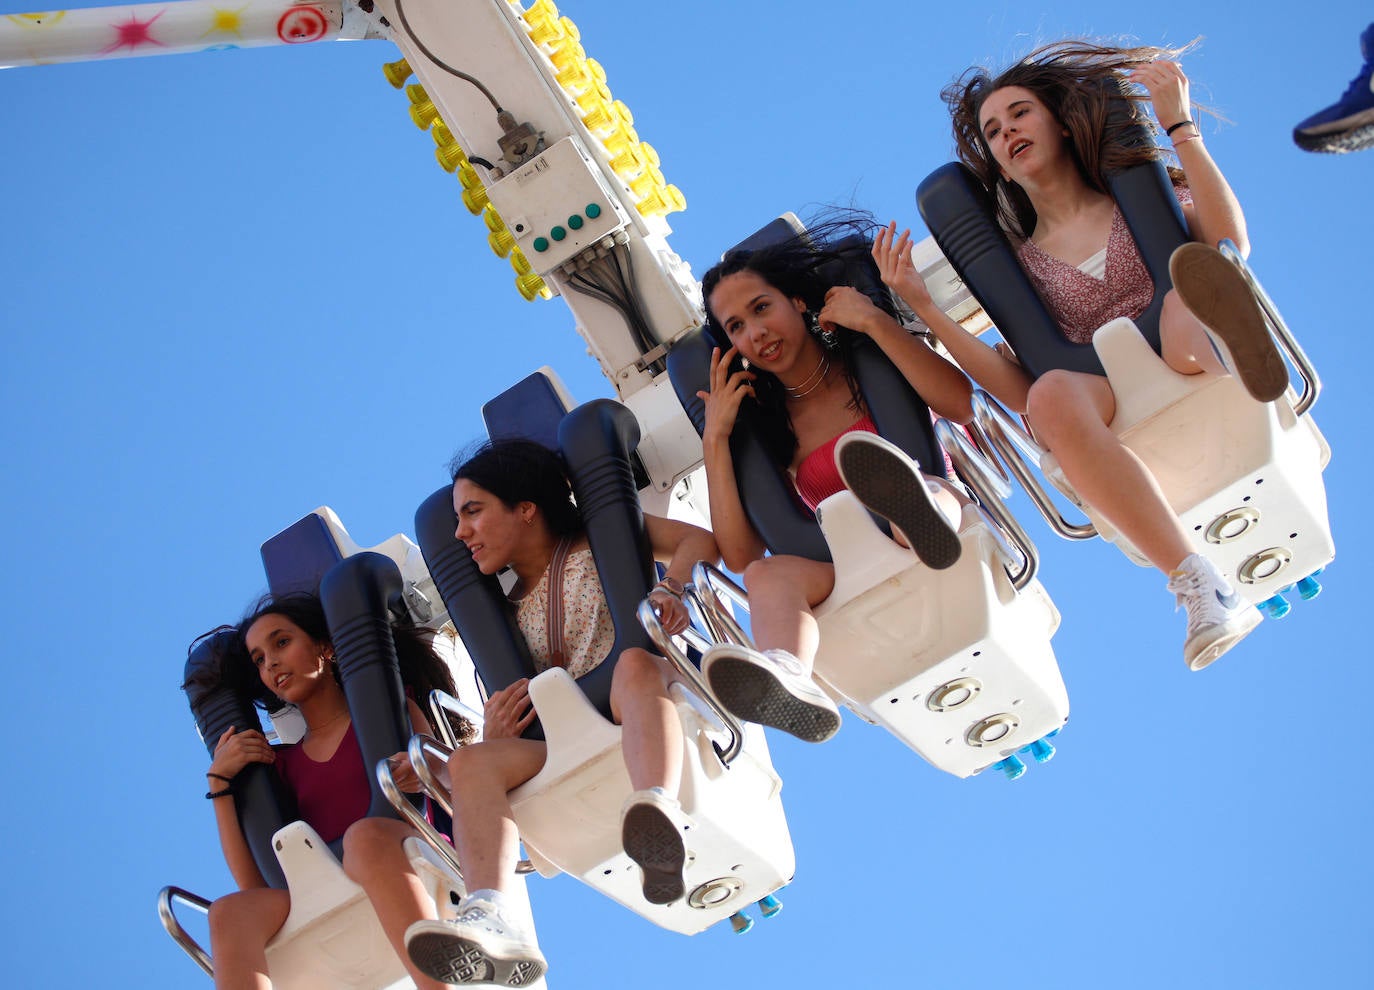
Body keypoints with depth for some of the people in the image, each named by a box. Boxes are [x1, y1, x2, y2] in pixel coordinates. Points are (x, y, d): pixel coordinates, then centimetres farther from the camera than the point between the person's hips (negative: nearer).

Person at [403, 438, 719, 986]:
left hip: (643, 725, -4)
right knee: (471, 761, -21)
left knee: (634, 663, -36)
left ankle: (661, 810, -64)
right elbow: (523, 710, 21)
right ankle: (492, 918, -47)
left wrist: (672, 588, -19)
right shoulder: (509, 611, 25)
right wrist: (500, 725, -3)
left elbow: (700, 540, 1)